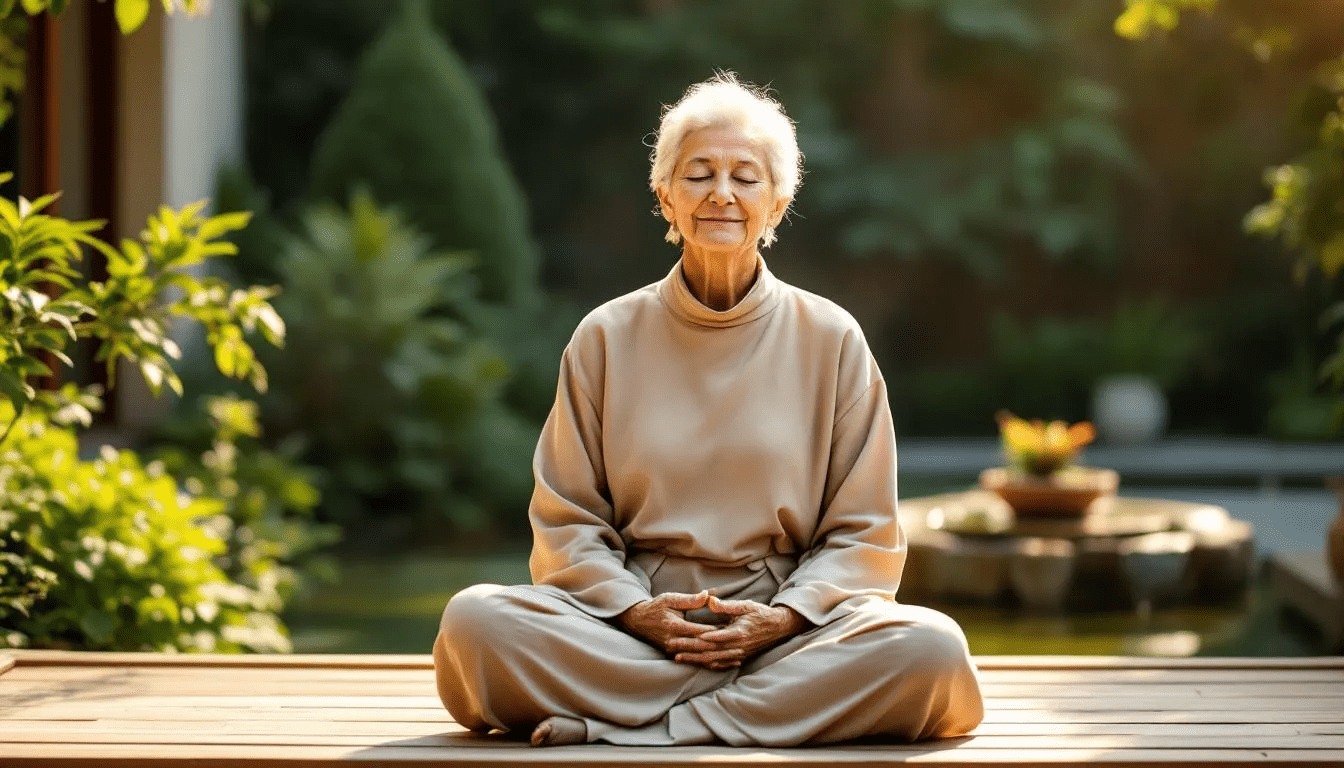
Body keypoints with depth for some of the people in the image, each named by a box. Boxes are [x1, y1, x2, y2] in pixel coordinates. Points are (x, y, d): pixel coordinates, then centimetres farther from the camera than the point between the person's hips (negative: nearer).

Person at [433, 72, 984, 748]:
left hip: (795, 628, 0)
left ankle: (617, 727, -25)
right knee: (473, 621, -29)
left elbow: (860, 533, 6)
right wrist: (635, 611, -13)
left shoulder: (831, 339, 7)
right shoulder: (606, 338, 8)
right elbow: (567, 521, 7)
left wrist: (782, 618, -12)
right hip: (628, 629, 0)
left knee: (930, 648, -32)